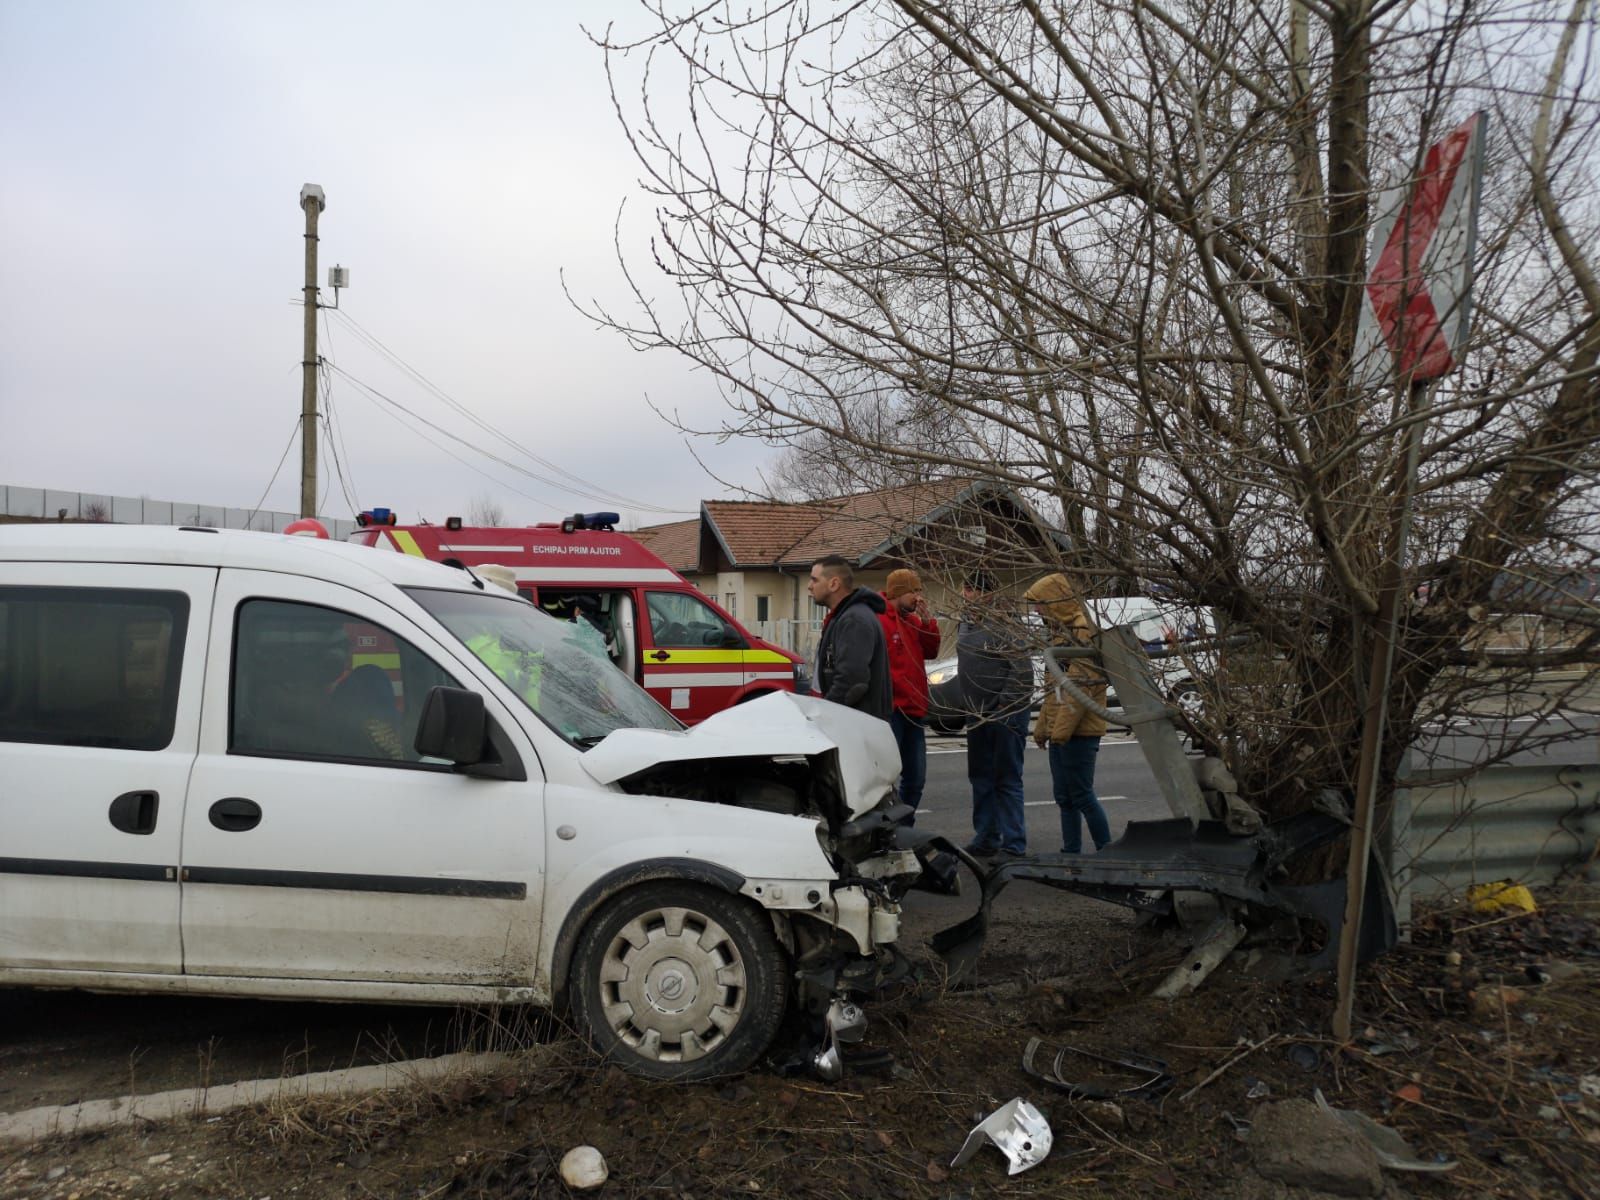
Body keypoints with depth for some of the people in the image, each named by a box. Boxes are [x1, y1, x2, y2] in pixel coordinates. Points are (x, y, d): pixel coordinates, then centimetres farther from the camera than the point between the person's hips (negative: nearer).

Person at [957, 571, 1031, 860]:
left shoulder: (1003, 625, -16)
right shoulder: (965, 624, 10)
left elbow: (1023, 671, -19)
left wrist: (1003, 707, -17)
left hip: (1005, 714, -9)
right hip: (978, 715, 9)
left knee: (1007, 779, -4)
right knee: (981, 778, 15)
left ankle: (1014, 845, 3)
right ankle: (985, 840, 26)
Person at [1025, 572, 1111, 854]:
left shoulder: (1083, 631, -14)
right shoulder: (1060, 632, 18)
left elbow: (1083, 685, -21)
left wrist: (1063, 727, -22)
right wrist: (1042, 726, 21)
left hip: (1079, 732, -10)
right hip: (1060, 732, 10)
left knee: (1082, 795, -6)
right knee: (1064, 797, 13)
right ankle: (1072, 851, 20)